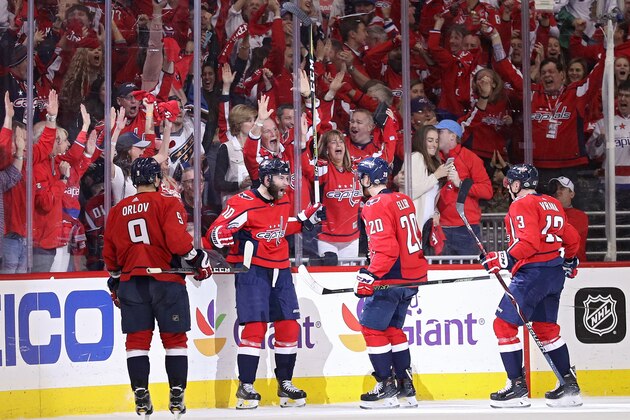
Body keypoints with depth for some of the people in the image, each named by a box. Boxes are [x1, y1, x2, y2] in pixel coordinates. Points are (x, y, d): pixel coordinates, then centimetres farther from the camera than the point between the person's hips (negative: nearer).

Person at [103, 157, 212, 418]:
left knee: (137, 339, 6)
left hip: (131, 282, 3)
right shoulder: (168, 204, -4)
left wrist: (115, 282, 29)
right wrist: (198, 260, -3)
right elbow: (177, 239, -17)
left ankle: (141, 397, 2)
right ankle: (177, 396, 2)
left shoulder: (117, 211, 11)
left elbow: (109, 254, 16)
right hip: (165, 279, -3)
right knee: (174, 338, 5)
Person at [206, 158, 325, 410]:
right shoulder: (244, 203, -15)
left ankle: (285, 384, 18)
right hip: (252, 271, -7)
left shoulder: (283, 201, 10)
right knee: (255, 327, -13)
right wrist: (231, 237, -38)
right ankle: (245, 387, -5)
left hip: (280, 271, 7)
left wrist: (307, 219, 20)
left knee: (289, 327, 5)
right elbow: (215, 232, -17)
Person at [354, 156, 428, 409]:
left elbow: (386, 249, -24)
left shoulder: (376, 206, -15)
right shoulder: (403, 200, 12)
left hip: (391, 280, -9)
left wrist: (369, 276, -24)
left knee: (372, 327, -1)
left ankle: (387, 388, -1)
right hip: (412, 276, 9)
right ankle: (406, 387, 17)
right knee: (392, 328, 17)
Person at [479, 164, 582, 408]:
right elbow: (571, 238, 23)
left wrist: (504, 259, -23)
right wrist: (570, 261, 39)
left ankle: (517, 387, -6)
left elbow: (528, 242, -22)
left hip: (533, 272, -9)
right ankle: (569, 386, 18)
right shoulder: (552, 204, 16)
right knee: (546, 328, 18)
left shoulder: (522, 204, -10)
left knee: (504, 324, -3)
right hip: (555, 273, 9)